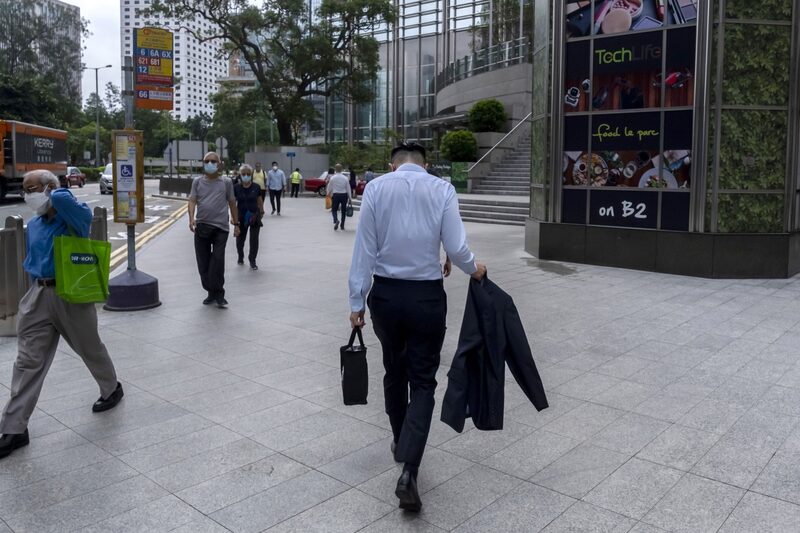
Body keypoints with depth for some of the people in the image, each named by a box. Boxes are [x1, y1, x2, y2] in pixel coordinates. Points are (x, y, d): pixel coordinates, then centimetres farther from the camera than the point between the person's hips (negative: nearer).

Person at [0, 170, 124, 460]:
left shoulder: (75, 217, -12)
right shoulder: (33, 225, 10)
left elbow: (62, 199, -35)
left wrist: (53, 197, -12)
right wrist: (39, 285, 16)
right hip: (38, 296, 6)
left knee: (91, 349, 13)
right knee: (28, 361, 3)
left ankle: (112, 389, 41)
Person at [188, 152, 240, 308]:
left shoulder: (226, 182, 6)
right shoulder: (198, 182, 9)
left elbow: (232, 203, 11)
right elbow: (192, 201, 1)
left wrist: (236, 224, 10)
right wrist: (191, 218, -16)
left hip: (220, 227, -2)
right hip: (201, 226, 3)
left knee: (217, 262, -10)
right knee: (203, 263, 6)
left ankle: (219, 295, 1)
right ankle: (211, 293, 20)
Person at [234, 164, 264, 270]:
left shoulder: (256, 187, -5)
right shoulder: (236, 188, -5)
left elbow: (260, 201, 6)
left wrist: (262, 212, 11)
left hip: (254, 217, -1)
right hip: (241, 217, 1)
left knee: (254, 239, -2)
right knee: (240, 239, 14)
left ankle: (252, 261, 15)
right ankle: (240, 257, 41)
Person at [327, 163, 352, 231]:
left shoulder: (332, 178, -7)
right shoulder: (345, 178, -4)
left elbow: (329, 187, 3)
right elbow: (348, 188, 0)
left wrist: (328, 194, 24)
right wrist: (349, 197, 9)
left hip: (336, 195, -1)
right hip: (344, 195, 1)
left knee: (334, 209, 9)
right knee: (343, 210, 12)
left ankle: (336, 220, -20)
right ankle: (342, 226, 16)